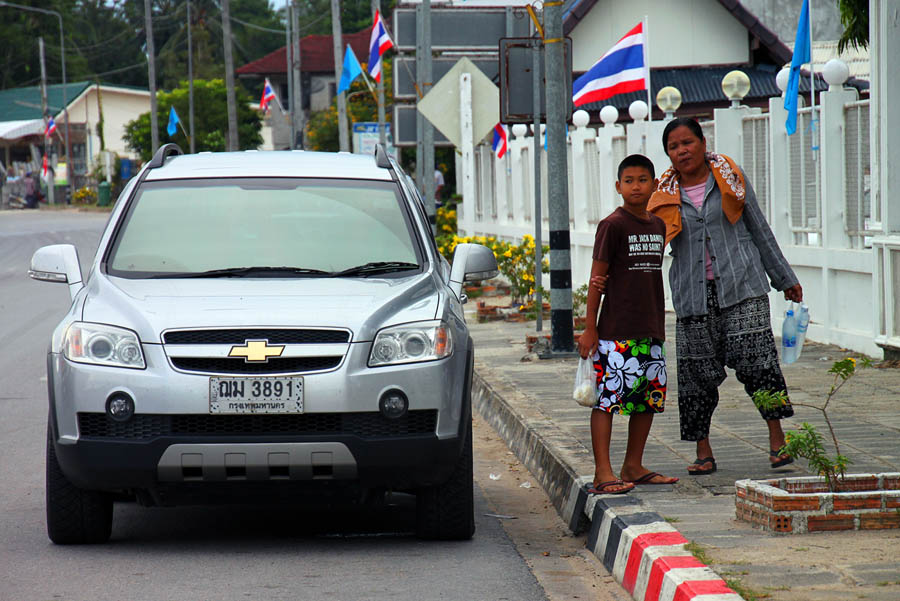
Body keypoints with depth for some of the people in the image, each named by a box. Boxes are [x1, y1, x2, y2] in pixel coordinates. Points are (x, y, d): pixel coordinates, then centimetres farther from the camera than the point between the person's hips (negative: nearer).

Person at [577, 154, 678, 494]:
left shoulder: (658, 226, 13)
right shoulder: (613, 225, -7)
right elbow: (598, 278, -7)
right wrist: (590, 328, -10)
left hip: (651, 331, 7)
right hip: (616, 331, -7)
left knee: (649, 398, 10)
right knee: (608, 397, -8)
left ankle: (633, 467, 20)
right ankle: (603, 474, -9)